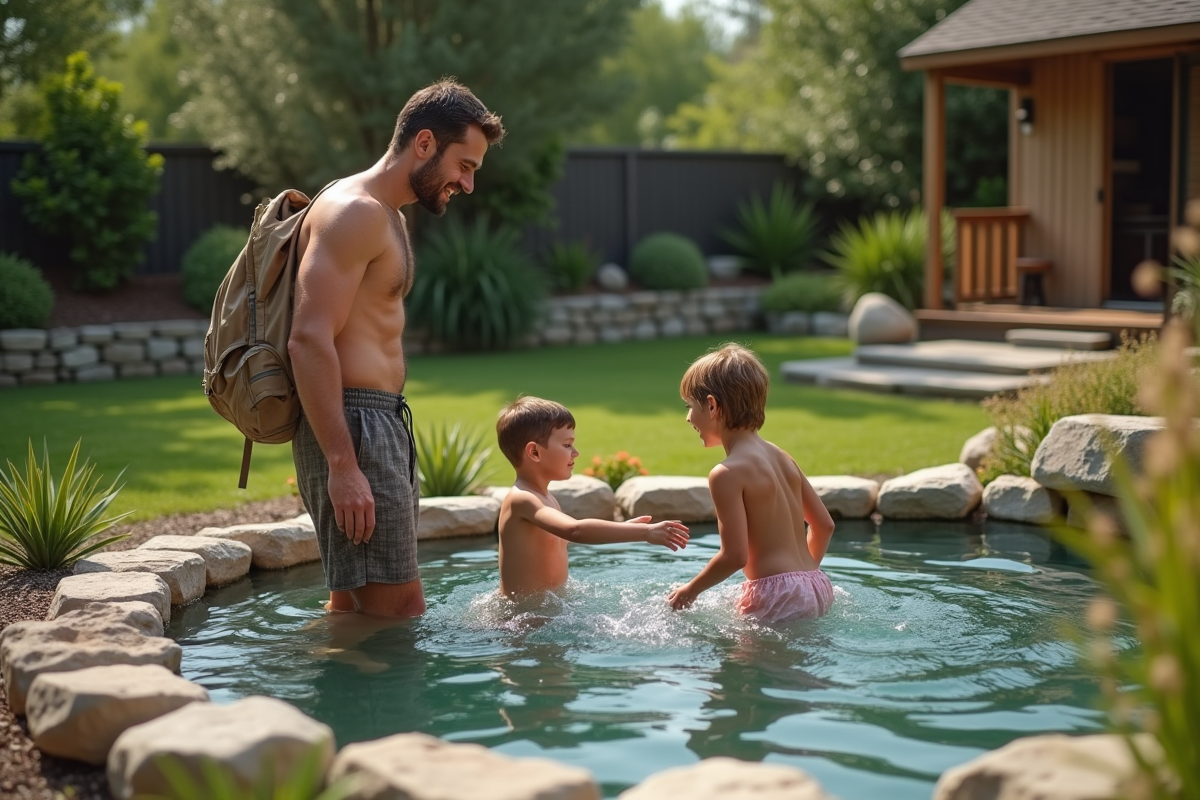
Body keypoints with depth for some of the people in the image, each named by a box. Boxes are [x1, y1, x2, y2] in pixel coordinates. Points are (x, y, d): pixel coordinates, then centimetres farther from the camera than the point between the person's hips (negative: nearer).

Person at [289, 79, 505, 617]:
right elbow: (308, 340, -22)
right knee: (400, 611, -11)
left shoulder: (388, 217, 21)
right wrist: (342, 466, -26)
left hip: (382, 421, 11)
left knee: (355, 605, 16)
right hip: (352, 427, -11)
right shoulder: (355, 211, -13)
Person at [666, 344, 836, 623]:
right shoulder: (782, 457, 13)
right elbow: (824, 524, 18)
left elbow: (735, 555, -16)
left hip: (778, 597, -9)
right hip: (818, 586, 9)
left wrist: (691, 589, -1)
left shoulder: (727, 473, -12)